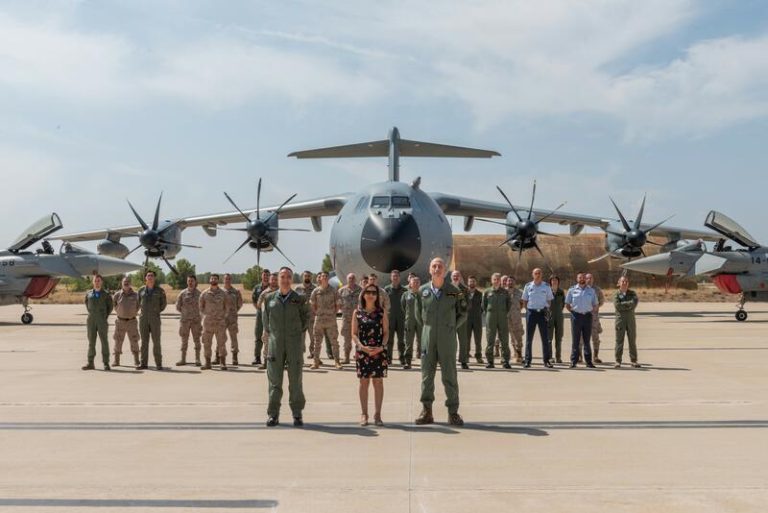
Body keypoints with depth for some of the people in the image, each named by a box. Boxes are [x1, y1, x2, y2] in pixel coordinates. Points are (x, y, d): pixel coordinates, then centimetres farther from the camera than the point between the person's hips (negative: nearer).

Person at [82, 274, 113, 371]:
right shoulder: (88, 293, 8)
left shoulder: (106, 294, 1)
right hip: (91, 321, 2)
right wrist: (91, 315, 13)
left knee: (104, 341, -2)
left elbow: (110, 307, 8)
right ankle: (90, 363, 7)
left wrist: (105, 317, 3)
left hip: (102, 321, -2)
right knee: (91, 342, 4)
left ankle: (106, 363, 1)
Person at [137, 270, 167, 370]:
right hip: (143, 319, 2)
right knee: (144, 341, 4)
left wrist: (157, 311, 6)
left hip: (155, 319, -2)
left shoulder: (160, 290, 0)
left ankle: (158, 363, 1)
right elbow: (139, 302, 19)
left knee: (156, 341, -3)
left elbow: (164, 303, 7)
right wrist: (144, 311, 13)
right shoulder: (141, 290, 7)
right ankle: (143, 363, 7)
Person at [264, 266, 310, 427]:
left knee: (295, 380, 4)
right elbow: (266, 318, 15)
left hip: (294, 344, -1)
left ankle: (297, 414, 13)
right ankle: (273, 414, 9)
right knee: (274, 380, 2)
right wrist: (268, 333, 8)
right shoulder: (269, 298, 5)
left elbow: (306, 317, 11)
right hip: (275, 344, 1)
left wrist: (299, 332, 3)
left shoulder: (299, 299, 1)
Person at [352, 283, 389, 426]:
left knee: (378, 382, 3)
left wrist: (381, 347, -13)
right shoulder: (358, 312, 3)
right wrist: (362, 346, -14)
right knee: (364, 382, 4)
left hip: (379, 351, 0)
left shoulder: (381, 312, 3)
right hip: (362, 352, 0)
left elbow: (386, 332, 2)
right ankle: (364, 414, 12)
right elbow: (354, 333, 2)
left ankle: (377, 414, 11)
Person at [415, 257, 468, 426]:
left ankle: (453, 412, 8)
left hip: (447, 338, -2)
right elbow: (418, 313, 17)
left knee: (449, 375, 1)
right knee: (427, 374, 5)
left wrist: (451, 328, 6)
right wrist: (427, 327, 11)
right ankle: (426, 411, 12)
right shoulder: (422, 291, 5)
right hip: (428, 338, 2)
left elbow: (462, 314, 11)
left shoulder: (454, 292, 0)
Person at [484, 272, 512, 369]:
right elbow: (483, 304, 11)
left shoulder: (505, 292, 10)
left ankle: (505, 361, 4)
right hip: (490, 317, -1)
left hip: (503, 317, 1)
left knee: (504, 340, 0)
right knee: (490, 340, 0)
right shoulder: (487, 292, 7)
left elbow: (509, 303, 15)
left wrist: (506, 313, 7)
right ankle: (490, 361, 4)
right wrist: (487, 313, 5)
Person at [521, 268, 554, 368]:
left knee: (545, 337, 1)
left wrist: (546, 309, -2)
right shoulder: (528, 286, 5)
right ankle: (527, 360, 7)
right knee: (529, 338, 2)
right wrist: (528, 310, 0)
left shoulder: (546, 286, 5)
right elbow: (524, 300, 9)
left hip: (542, 312, 0)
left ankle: (546, 360, 7)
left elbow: (549, 300, 10)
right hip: (531, 312, 0)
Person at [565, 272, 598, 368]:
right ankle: (573, 361, 3)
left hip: (587, 316, 2)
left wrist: (591, 312, 2)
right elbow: (567, 304, 8)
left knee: (587, 340, 5)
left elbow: (595, 305, 13)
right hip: (576, 316, -1)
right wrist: (573, 312, 0)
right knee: (575, 340, -1)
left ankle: (588, 361, 9)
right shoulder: (572, 290, 5)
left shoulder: (591, 290, 9)